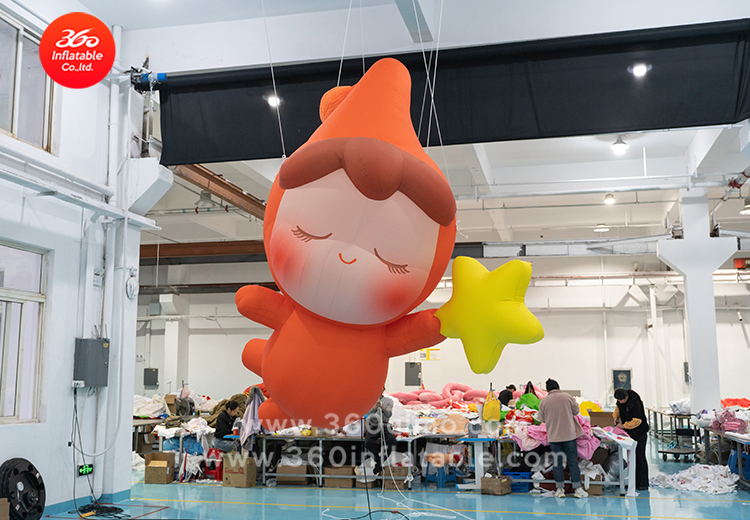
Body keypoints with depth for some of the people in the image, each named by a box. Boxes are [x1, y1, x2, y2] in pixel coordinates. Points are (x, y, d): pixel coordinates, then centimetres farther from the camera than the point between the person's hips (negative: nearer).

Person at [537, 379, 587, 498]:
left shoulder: (544, 402, -3)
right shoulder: (567, 397, -4)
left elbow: (541, 419, 5)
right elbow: (576, 411, 7)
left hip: (553, 436, 1)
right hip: (569, 434, 0)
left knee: (557, 462, 8)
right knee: (573, 461, 6)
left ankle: (560, 489, 12)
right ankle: (578, 489, 9)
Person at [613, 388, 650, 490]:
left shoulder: (635, 402, -25)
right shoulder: (620, 401, -2)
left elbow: (637, 420, -24)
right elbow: (618, 408, 21)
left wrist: (624, 426, -19)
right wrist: (616, 417, 4)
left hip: (639, 432, -7)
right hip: (629, 432, 7)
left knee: (640, 456, -7)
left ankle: (643, 484, -1)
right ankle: (634, 482, 14)